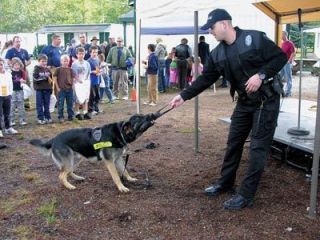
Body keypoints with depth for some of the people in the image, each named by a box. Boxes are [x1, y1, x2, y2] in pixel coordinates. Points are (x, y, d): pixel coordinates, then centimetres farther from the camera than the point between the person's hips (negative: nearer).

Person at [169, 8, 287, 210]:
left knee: (258, 146, -4)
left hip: (267, 99, -6)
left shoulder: (255, 38, -15)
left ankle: (246, 196, 3)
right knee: (234, 143, 13)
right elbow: (205, 79, 5)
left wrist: (261, 75, -25)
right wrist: (184, 96, -2)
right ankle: (225, 183, 31)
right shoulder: (218, 54, 3)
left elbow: (281, 57, -13)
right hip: (244, 101, 7)